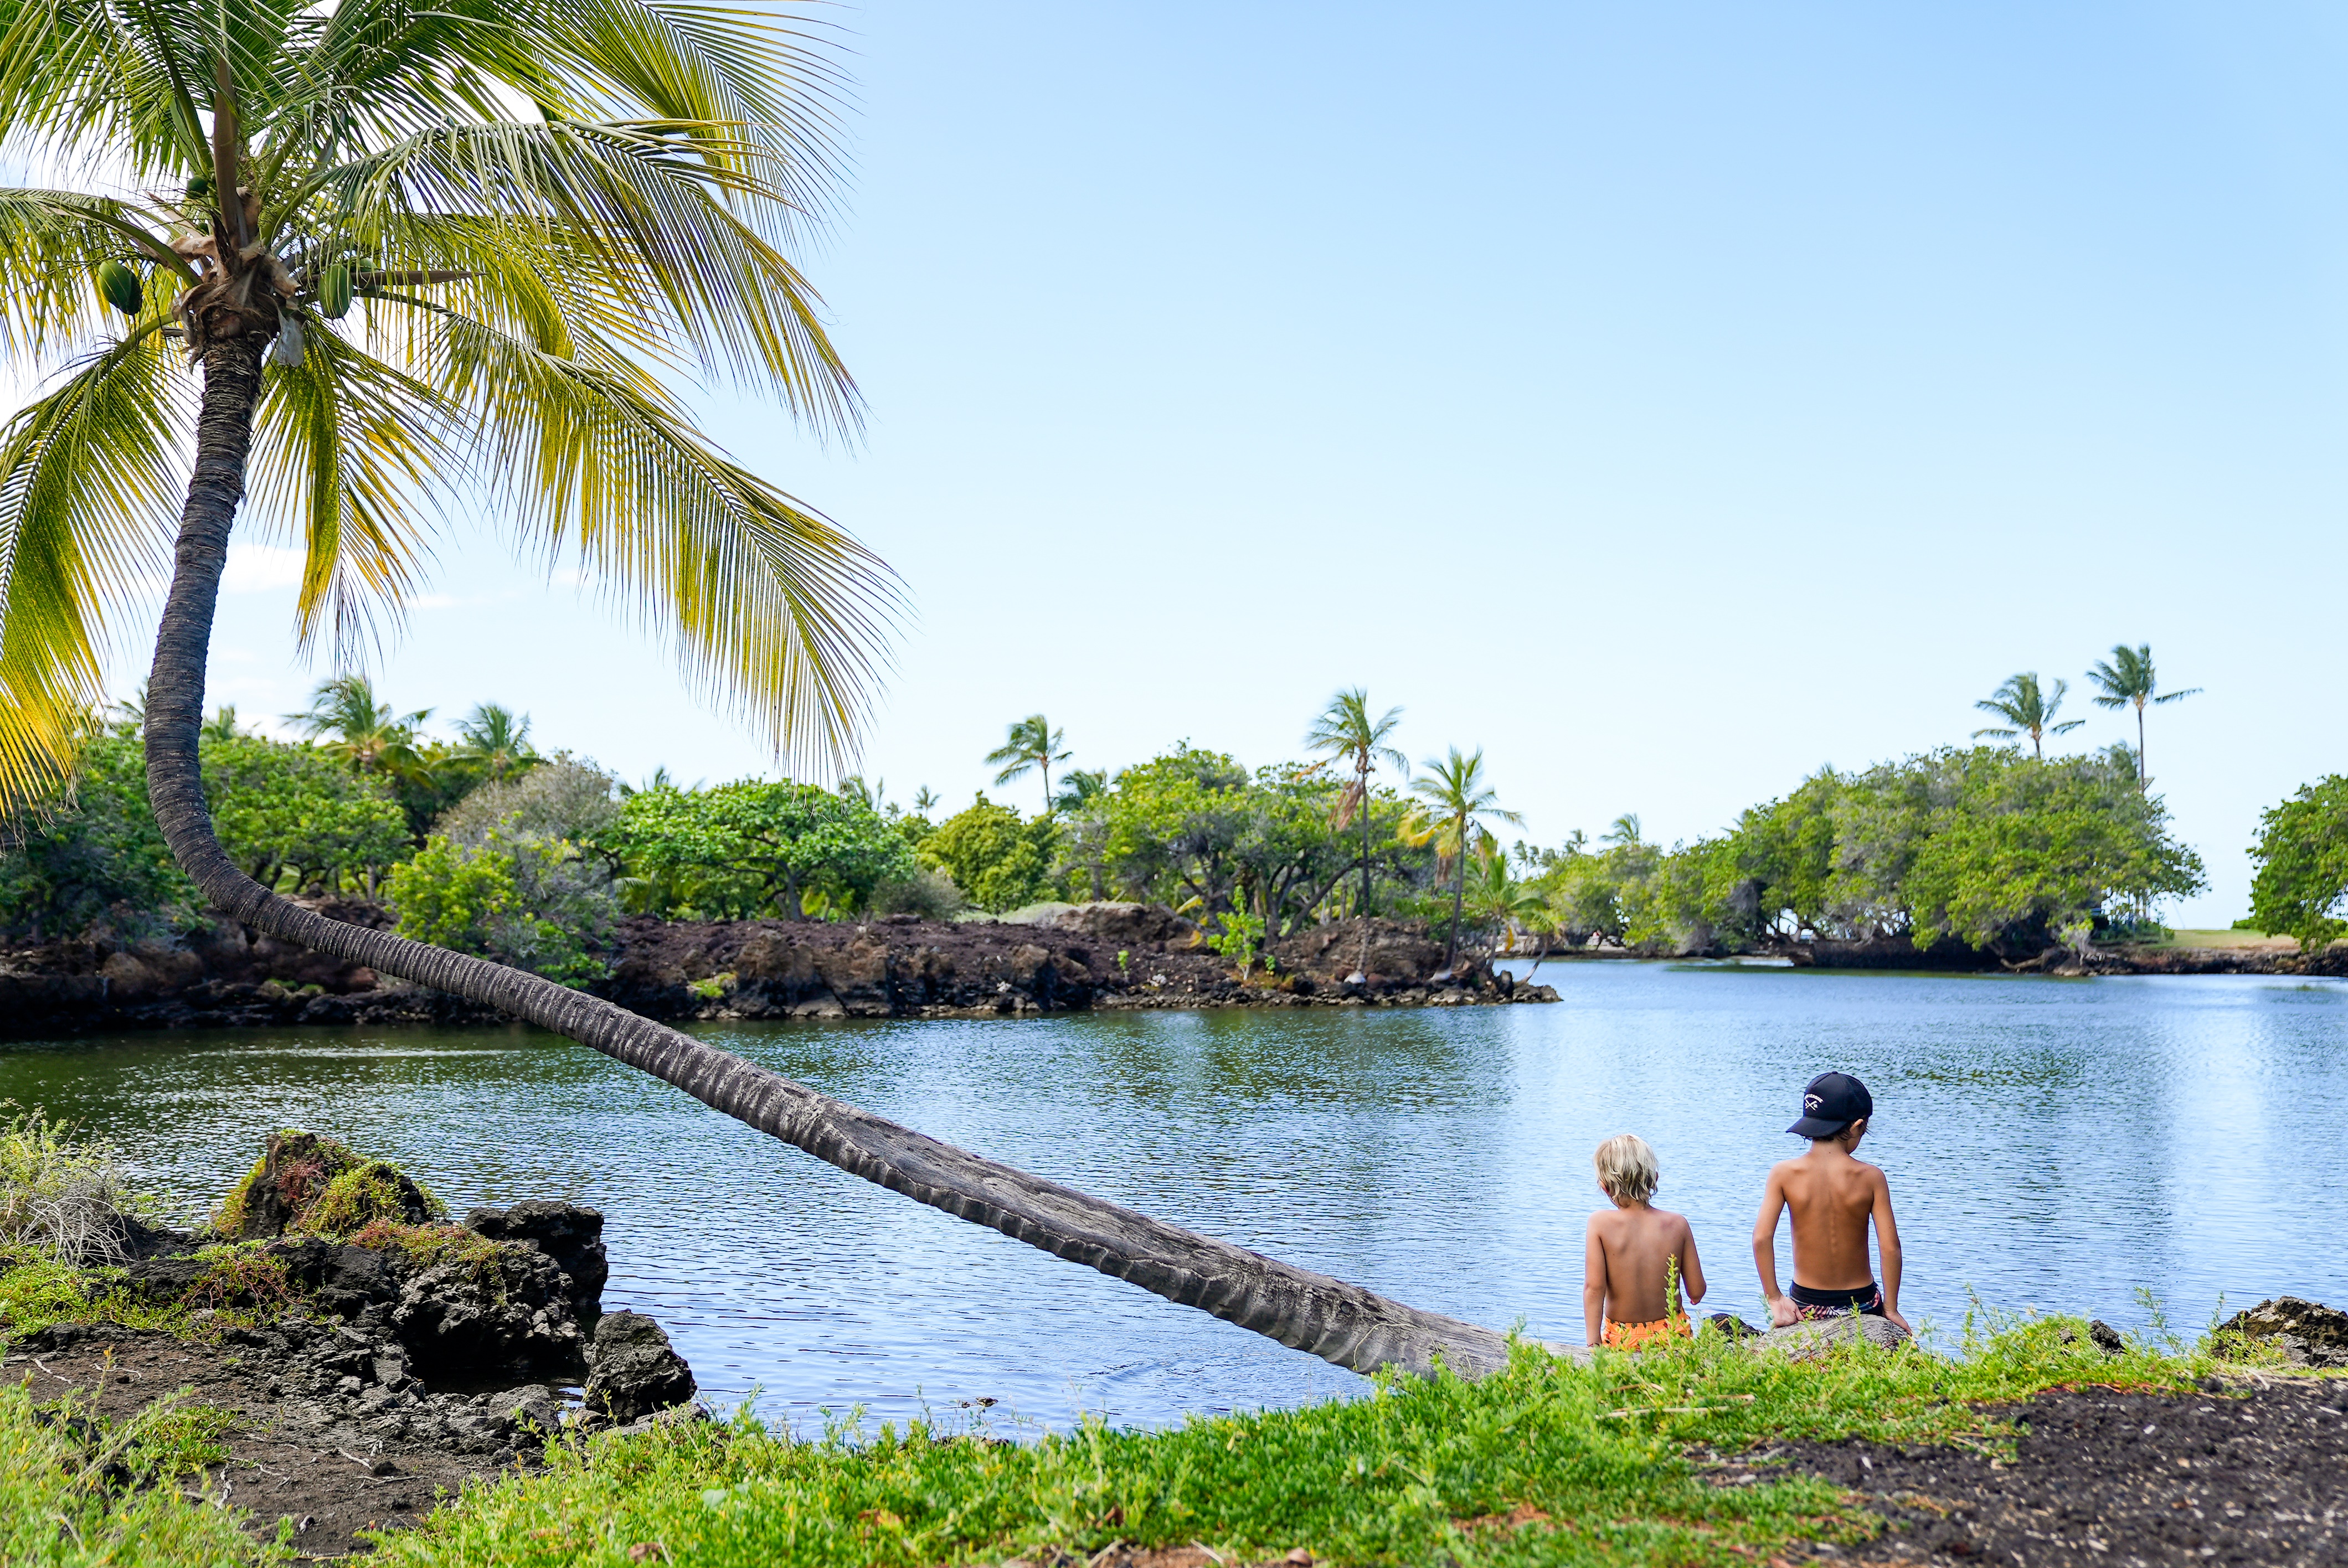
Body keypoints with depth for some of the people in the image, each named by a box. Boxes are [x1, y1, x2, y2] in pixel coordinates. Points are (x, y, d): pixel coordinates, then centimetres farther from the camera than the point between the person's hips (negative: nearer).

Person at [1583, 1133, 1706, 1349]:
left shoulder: (1600, 1223, -6)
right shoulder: (1677, 1224, -1)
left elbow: (1594, 1287, -12)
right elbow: (1697, 1292, 2)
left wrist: (1594, 1343, -9)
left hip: (1621, 1341, -1)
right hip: (1673, 1336, 1)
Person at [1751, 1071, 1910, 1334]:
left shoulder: (1784, 1173, -7)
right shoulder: (1870, 1177, -8)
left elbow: (1762, 1237, -13)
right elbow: (1890, 1246, -10)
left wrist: (1775, 1300, -4)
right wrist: (1891, 1309, 0)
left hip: (1806, 1305, 1)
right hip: (1862, 1303, -1)